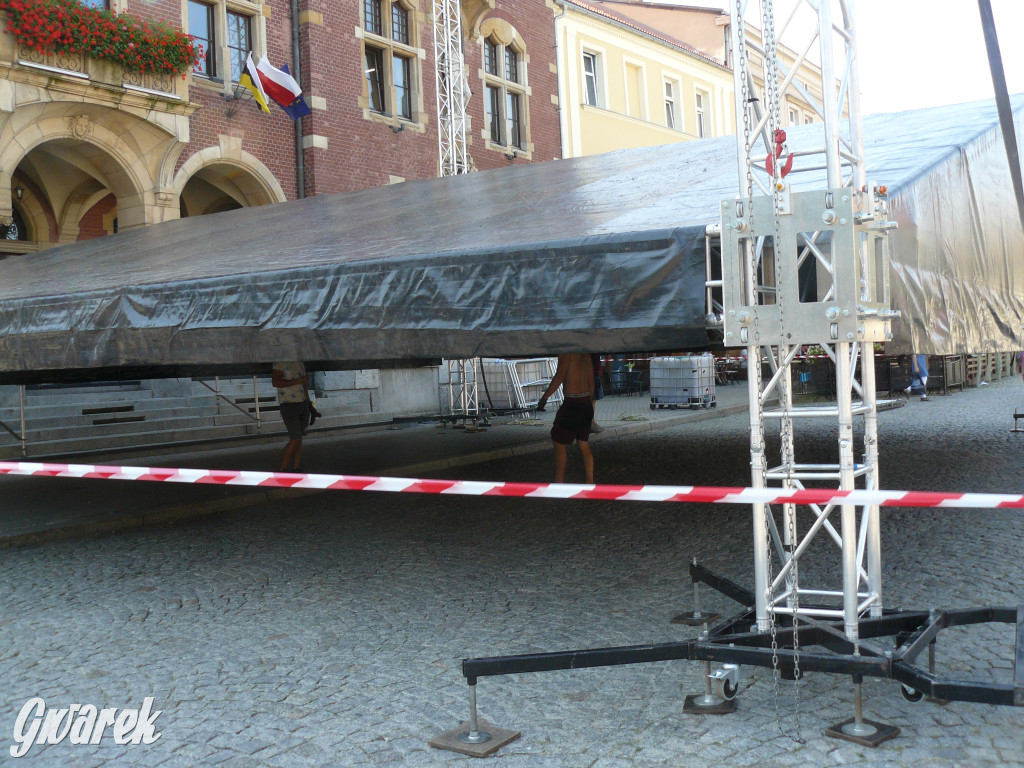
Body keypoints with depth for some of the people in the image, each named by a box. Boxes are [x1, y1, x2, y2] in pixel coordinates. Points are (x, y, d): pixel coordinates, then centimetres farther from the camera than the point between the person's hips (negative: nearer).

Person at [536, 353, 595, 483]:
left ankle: (559, 482, 3)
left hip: (572, 404, -8)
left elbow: (559, 376, -20)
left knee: (559, 443, 2)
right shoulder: (585, 354, 13)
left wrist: (544, 397, -14)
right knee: (584, 445, 13)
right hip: (586, 403, 8)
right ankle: (590, 482, 15)